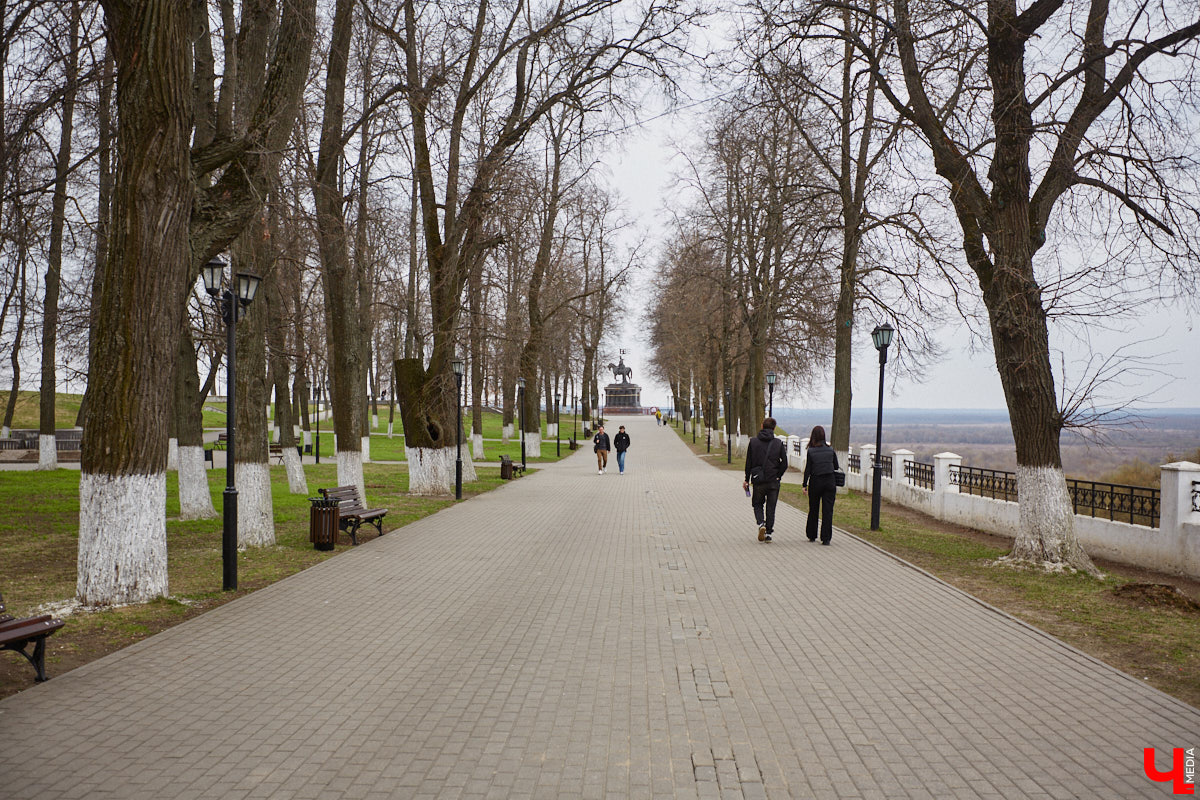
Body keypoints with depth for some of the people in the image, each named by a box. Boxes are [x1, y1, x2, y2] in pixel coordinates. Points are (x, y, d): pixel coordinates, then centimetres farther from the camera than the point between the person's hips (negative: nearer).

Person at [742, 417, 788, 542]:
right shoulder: (779, 443, -2)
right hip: (773, 481, 0)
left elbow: (748, 463, 0)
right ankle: (768, 533, 11)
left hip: (758, 481, 0)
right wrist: (778, 476, 8)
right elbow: (784, 464, -5)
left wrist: (747, 480, 7)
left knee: (757, 504, 15)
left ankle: (761, 524, -10)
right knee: (770, 507, 11)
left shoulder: (753, 442, -2)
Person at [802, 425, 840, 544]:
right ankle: (826, 538, -1)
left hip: (815, 482, -1)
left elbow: (807, 470, -6)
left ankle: (812, 536, 23)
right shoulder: (830, 450, 1)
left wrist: (805, 485, 1)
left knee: (813, 510, 14)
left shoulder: (811, 451, -7)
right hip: (830, 482, 1)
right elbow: (836, 468, 7)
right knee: (828, 511, 2)